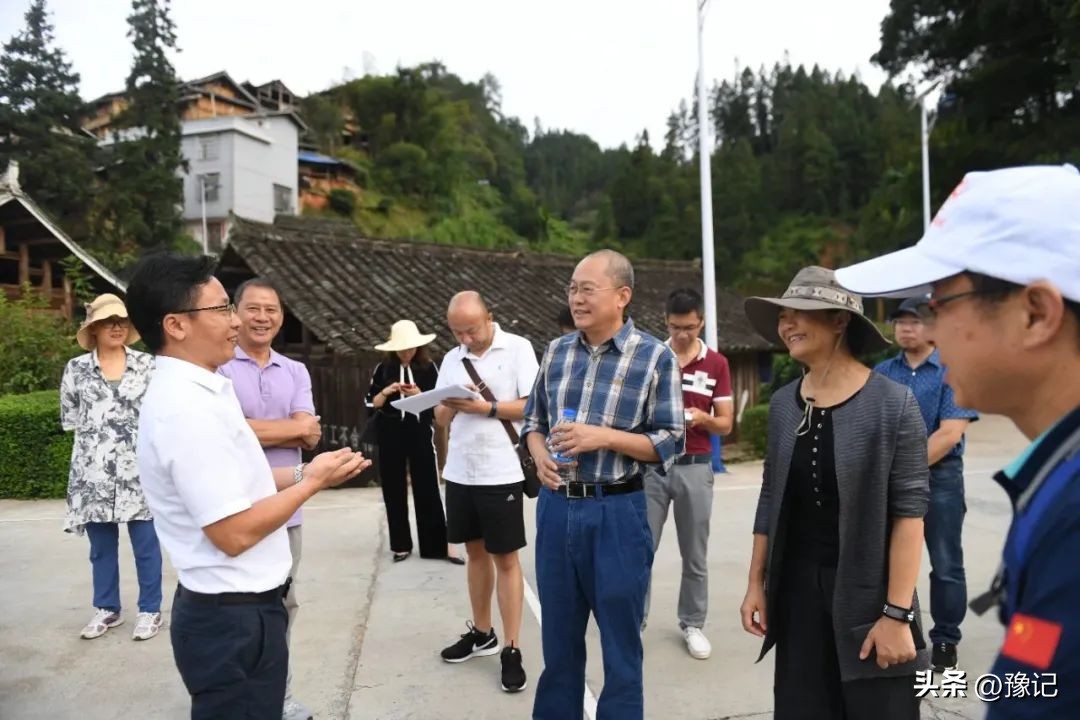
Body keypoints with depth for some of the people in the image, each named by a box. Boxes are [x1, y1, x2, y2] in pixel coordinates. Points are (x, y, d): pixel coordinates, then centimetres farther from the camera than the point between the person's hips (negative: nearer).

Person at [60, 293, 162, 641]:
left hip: (139, 471, -1)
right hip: (94, 474, 2)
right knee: (101, 546, 13)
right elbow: (71, 420, 9)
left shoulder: (147, 365, 1)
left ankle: (150, 610, 16)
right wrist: (100, 437, 2)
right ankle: (107, 609, 28)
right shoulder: (76, 369, 4)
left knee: (146, 544, 4)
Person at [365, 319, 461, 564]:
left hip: (420, 434, -2)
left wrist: (419, 395, -17)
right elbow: (372, 405, 3)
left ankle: (437, 546, 5)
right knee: (394, 491, 8)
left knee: (428, 489, -1)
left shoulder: (428, 368, 1)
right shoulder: (383, 369, 4)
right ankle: (401, 545, 20)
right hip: (390, 437, 2)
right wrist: (386, 392, -14)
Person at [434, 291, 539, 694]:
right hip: (460, 472, 6)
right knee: (476, 552, 16)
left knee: (506, 558, 2)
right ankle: (481, 633, 31)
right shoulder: (451, 359, 9)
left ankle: (511, 650, 11)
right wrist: (452, 405, -12)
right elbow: (440, 419, 10)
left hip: (501, 473, -5)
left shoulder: (518, 348, -6)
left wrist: (487, 408, -20)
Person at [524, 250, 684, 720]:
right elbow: (533, 418, 16)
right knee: (558, 638, 19)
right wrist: (538, 452, -5)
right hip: (556, 508, 4)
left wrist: (604, 437, -19)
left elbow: (670, 442, -8)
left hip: (617, 514, -4)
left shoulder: (654, 357, -8)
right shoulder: (557, 351, 6)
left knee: (620, 644, 12)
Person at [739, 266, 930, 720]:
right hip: (797, 588, 4)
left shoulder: (893, 404, -12)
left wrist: (897, 612, -16)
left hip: (868, 591, -4)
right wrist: (756, 583, 8)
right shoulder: (782, 404, 3)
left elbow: (909, 512, -13)